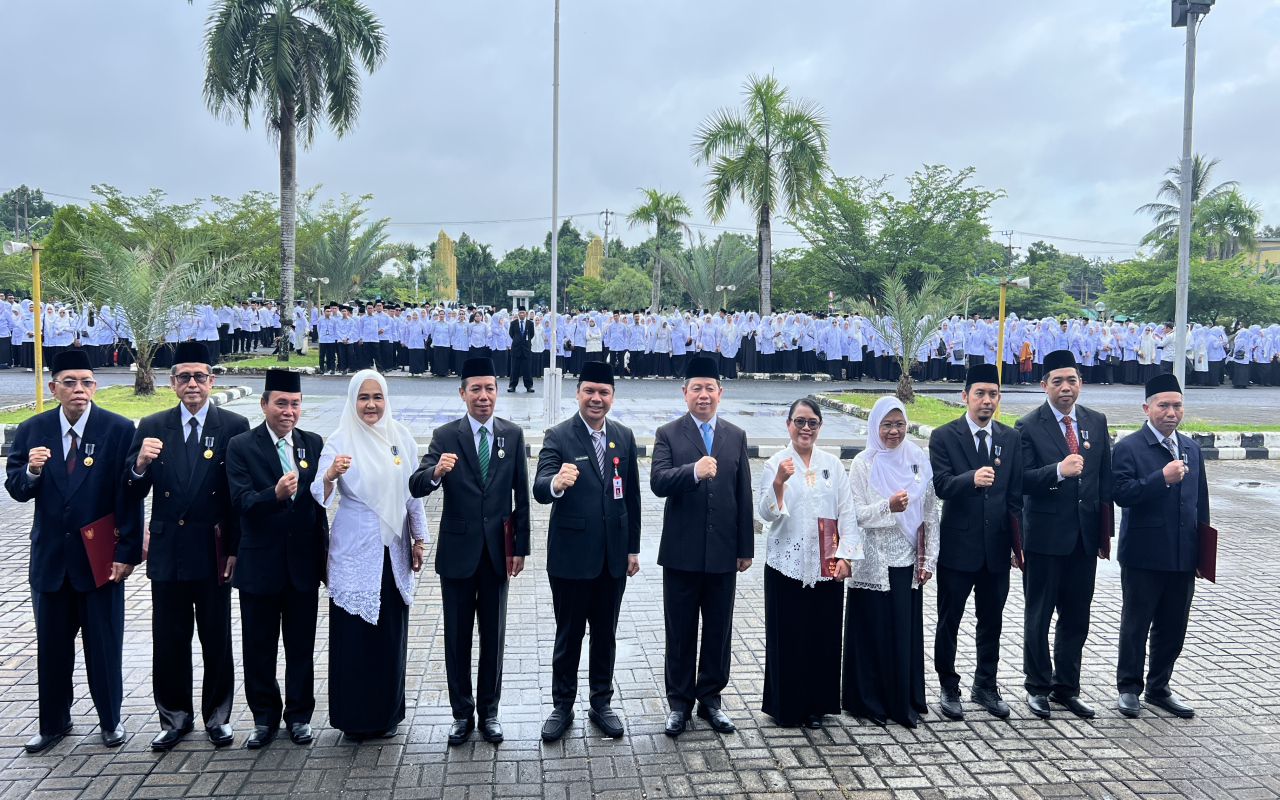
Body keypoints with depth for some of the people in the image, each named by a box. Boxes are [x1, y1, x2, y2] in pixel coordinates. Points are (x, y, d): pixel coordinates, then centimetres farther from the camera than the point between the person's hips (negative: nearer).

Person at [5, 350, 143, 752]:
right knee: (51, 645, 13)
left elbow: (130, 496, -9)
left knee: (104, 643, 8)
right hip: (49, 556, 3)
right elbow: (16, 489, 5)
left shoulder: (119, 429, -8)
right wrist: (31, 470, -19)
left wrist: (127, 552, -12)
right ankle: (54, 723, 30)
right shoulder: (31, 430, 1)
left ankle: (110, 719, 25)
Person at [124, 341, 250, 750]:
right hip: (167, 551, 2)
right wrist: (140, 463, -21)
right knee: (169, 640, 11)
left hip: (214, 551, -2)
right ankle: (175, 716, 29)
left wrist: (236, 550, -7)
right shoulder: (152, 427, 3)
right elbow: (134, 494, 0)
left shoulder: (234, 427, -4)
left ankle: (218, 716, 26)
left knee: (217, 640, 10)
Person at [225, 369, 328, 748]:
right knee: (259, 646, 11)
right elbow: (241, 502, -16)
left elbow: (321, 498, 2)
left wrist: (323, 550, -2)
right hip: (260, 561, -2)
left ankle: (299, 715, 26)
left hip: (304, 560, 2)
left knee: (301, 644, 11)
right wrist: (275, 494, -35)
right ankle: (264, 717, 28)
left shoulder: (314, 443, 4)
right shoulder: (241, 446, -5)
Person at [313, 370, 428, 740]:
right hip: (354, 553, -3)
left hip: (393, 551, 3)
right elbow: (319, 499, -13)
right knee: (353, 633, 3)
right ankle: (354, 718, 19)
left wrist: (418, 540, 9)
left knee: (391, 633, 10)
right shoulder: (339, 443, -6)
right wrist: (329, 476, -34)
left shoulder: (401, 438, 3)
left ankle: (387, 714, 26)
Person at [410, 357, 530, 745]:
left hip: (498, 550, 1)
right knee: (457, 637, 10)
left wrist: (520, 547, 0)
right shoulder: (445, 436, -4)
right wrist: (436, 472, -36)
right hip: (458, 550, -1)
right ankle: (462, 713, 24)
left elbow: (521, 495, 3)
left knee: (494, 637, 11)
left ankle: (489, 711, 25)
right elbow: (416, 487, -13)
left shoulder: (513, 434, 1)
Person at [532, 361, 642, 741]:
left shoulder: (624, 437, 5)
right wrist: (557, 482, -46)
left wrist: (633, 548, 8)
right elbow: (540, 489, -23)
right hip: (571, 555, -4)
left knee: (606, 634, 16)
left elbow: (632, 496, 9)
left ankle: (602, 703, 32)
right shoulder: (558, 437, -9)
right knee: (568, 635, 10)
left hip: (613, 555, 4)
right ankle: (562, 706, 27)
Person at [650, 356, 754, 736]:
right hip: (681, 552, -2)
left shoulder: (736, 437, 7)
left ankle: (710, 698, 27)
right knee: (680, 632, 9)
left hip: (723, 553, 2)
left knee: (718, 631, 12)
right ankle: (679, 701, 23)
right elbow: (658, 482, -17)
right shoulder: (668, 434, -1)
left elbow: (744, 496, 8)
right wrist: (694, 471, -35)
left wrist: (746, 548, 6)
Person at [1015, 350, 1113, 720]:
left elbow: (1105, 478, 10)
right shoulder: (1029, 426, -8)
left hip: (1085, 536, 4)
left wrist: (1105, 531, 7)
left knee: (1077, 618, 13)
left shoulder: (1096, 422, 7)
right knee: (1038, 616, 8)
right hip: (1045, 535, -4)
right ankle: (1038, 686, 24)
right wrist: (1058, 470, -31)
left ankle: (1066, 687, 28)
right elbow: (1022, 481, -14)